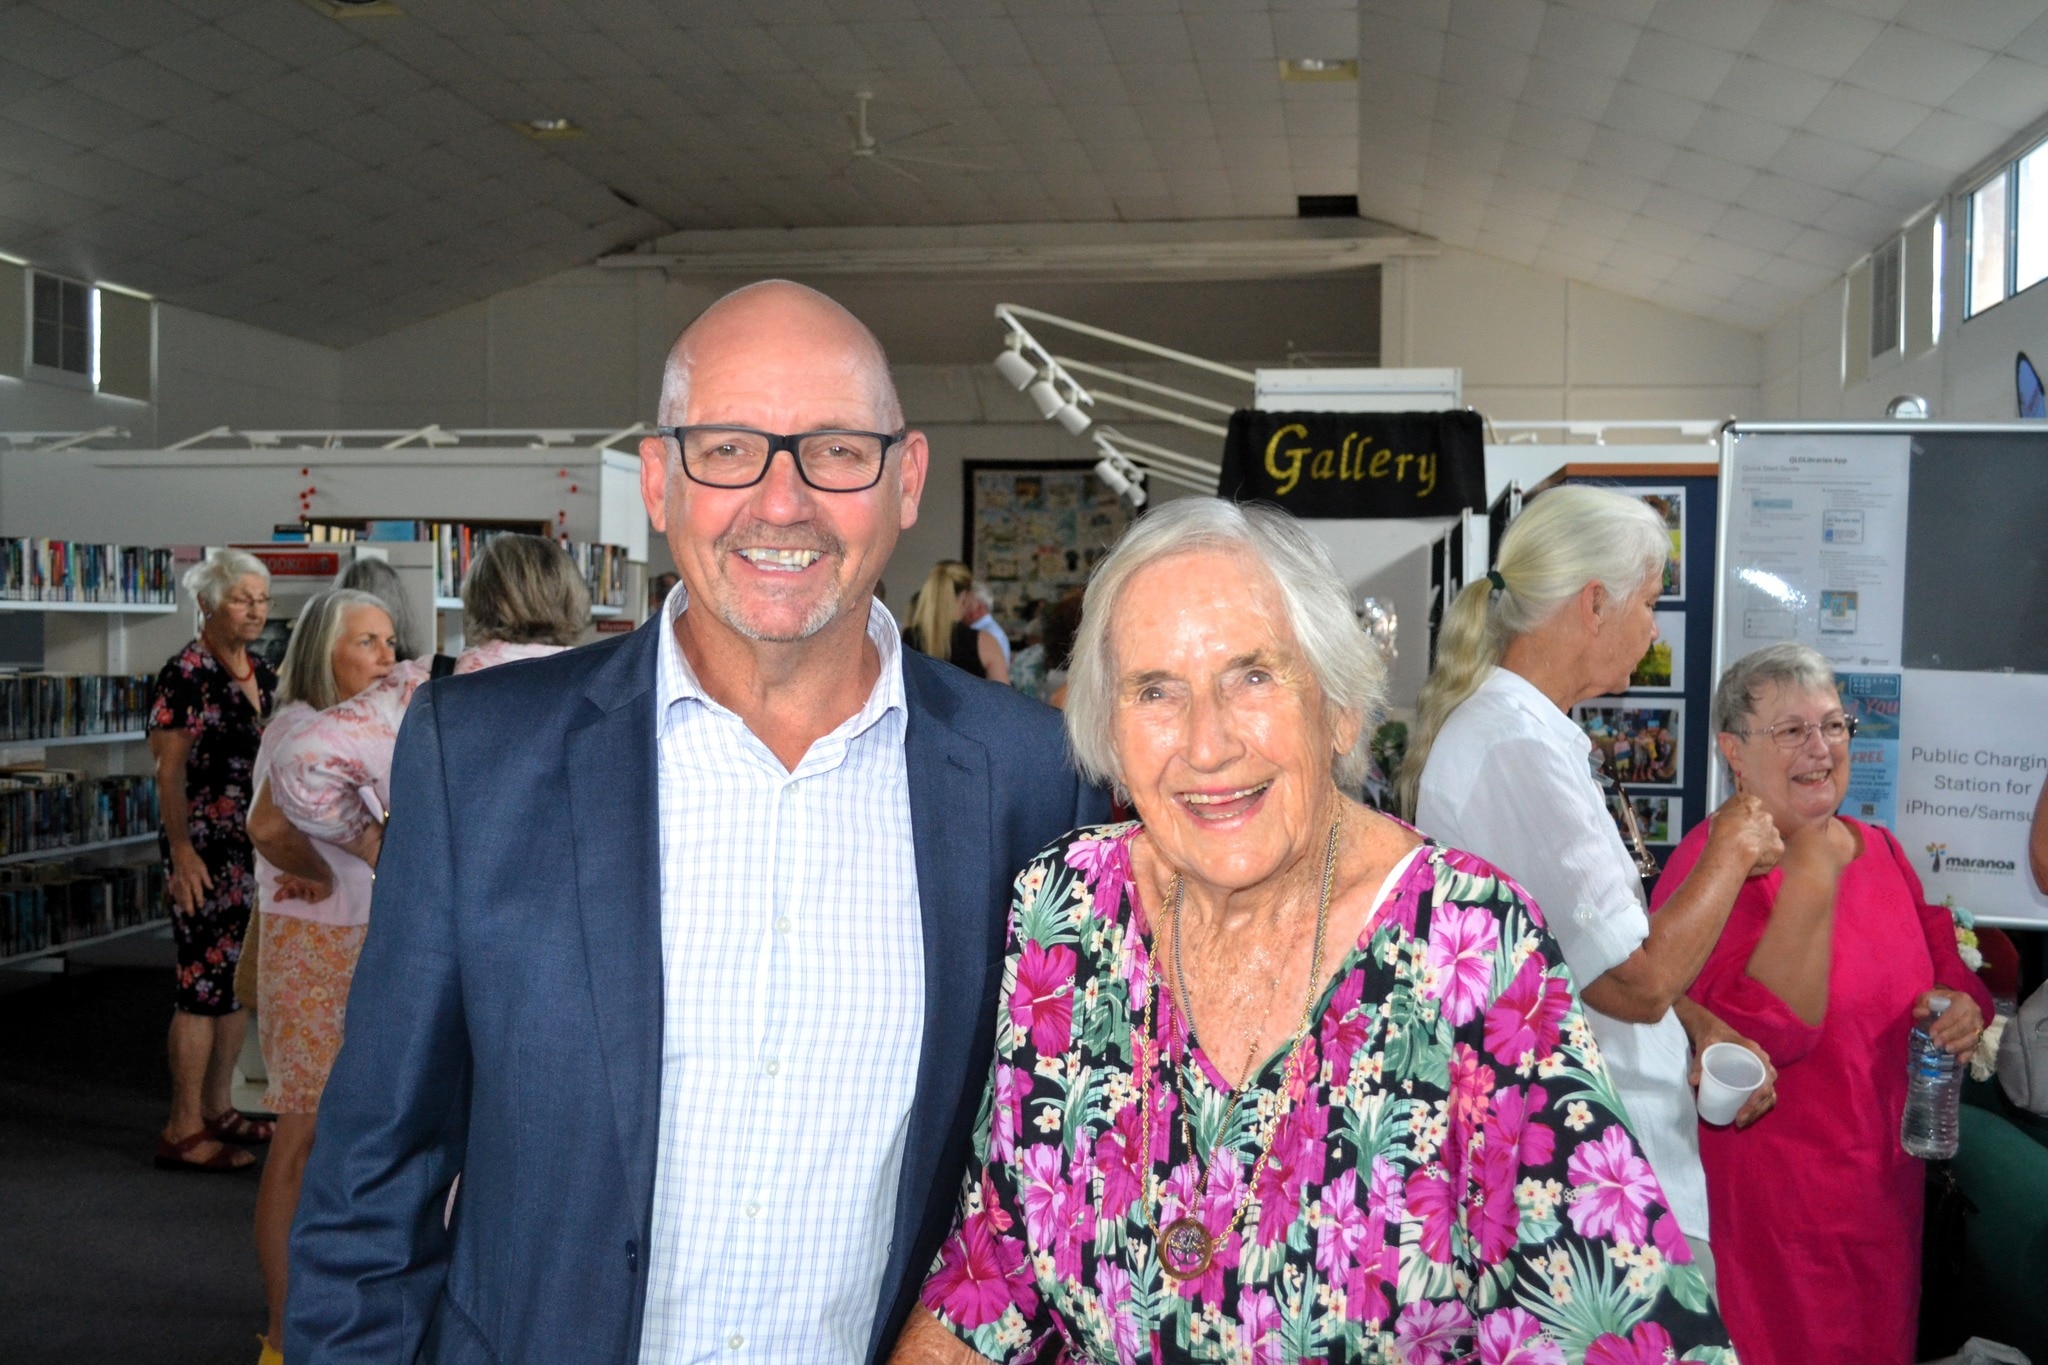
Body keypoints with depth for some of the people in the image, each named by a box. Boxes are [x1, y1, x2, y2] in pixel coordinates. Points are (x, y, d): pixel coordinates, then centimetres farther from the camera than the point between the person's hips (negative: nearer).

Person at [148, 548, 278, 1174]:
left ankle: (217, 1108, 23)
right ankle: (183, 1130, 2)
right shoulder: (186, 675, -11)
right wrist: (182, 851, -20)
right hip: (207, 851, -8)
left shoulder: (261, 674, 12)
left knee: (239, 978, 12)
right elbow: (168, 771, -13)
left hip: (256, 848, 8)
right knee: (203, 983, -5)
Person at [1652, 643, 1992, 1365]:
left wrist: (1962, 1010, -5)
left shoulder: (1879, 849, 6)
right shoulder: (1714, 864, -15)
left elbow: (1948, 975, 19)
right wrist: (1811, 883, -28)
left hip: (1887, 1186, 7)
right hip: (1772, 1207, -7)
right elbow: (1752, 1038, -25)